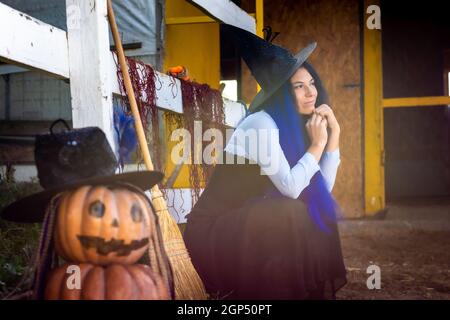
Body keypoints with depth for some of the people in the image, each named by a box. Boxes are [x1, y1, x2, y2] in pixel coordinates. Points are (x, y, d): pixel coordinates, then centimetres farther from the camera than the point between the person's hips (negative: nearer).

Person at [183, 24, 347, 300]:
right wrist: (317, 144, -16)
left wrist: (334, 134, -4)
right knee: (296, 215, -26)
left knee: (323, 211, -4)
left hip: (248, 224, 8)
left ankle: (313, 290, 6)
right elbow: (290, 188, -26)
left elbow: (323, 192, -1)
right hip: (212, 231, -8)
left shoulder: (297, 127, 6)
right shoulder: (262, 123, -18)